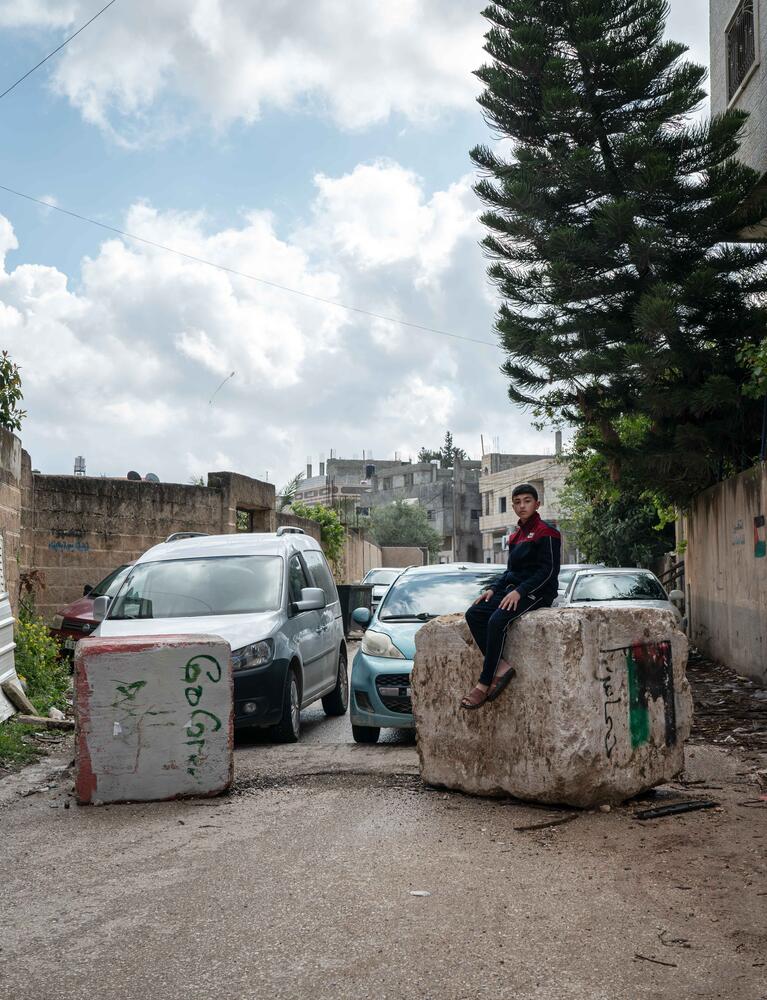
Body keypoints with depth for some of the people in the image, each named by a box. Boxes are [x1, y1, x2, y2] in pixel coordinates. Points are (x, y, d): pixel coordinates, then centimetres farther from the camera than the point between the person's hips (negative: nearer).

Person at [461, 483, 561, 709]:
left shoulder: (546, 532, -6)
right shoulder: (515, 536, 19)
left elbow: (549, 571, -14)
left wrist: (519, 591, -22)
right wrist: (494, 589, 6)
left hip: (538, 593, -8)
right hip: (513, 590, 9)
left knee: (497, 620, -30)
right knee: (474, 614, -12)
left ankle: (484, 683, -23)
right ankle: (501, 667, -19)